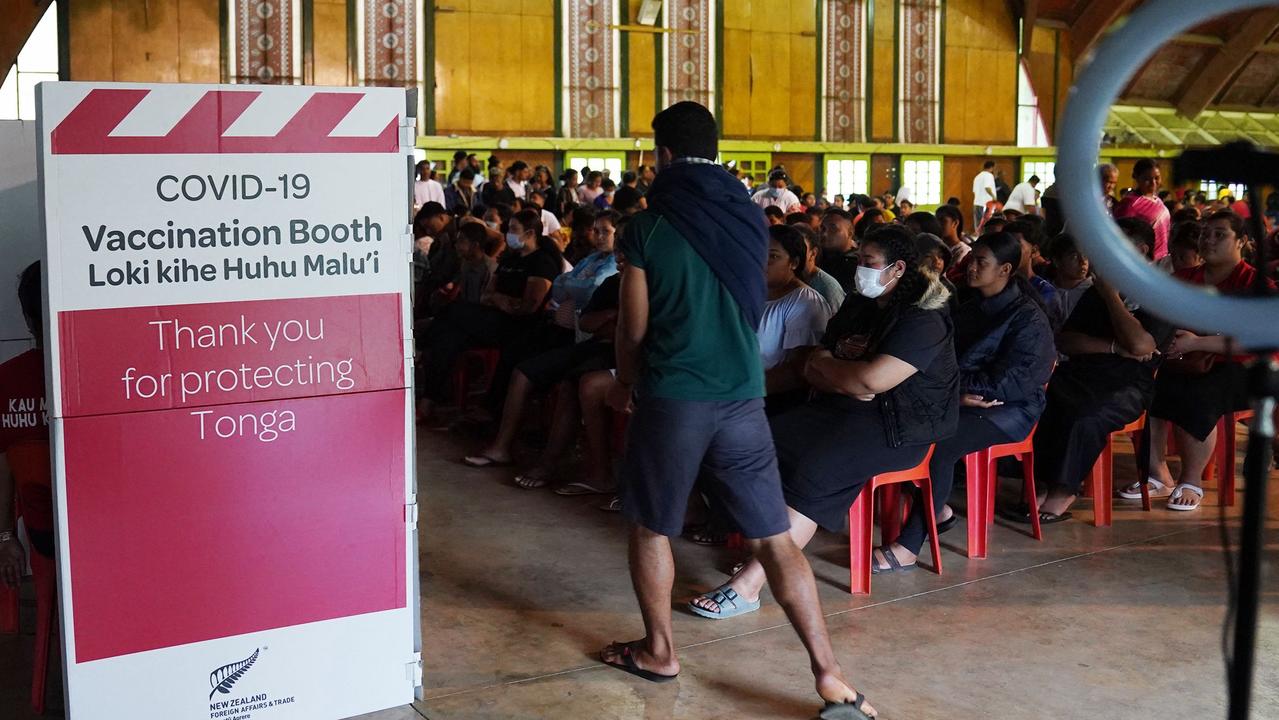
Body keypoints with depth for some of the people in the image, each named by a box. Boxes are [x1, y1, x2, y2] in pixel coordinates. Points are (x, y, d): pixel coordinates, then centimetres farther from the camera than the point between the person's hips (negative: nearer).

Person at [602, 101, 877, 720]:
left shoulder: (648, 228, -6)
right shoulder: (750, 219, 6)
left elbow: (634, 328, 0)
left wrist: (626, 381, 22)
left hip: (672, 396, -3)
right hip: (742, 395, 3)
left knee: (649, 526, 18)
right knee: (774, 537, 5)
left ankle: (658, 651, 29)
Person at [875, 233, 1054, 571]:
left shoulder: (1029, 319, -9)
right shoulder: (966, 303, 13)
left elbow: (1008, 384, -16)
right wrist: (959, 392, -7)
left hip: (1010, 409, -7)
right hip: (963, 400, 7)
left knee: (940, 444, -33)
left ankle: (908, 547, -34)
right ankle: (938, 510, -3)